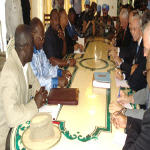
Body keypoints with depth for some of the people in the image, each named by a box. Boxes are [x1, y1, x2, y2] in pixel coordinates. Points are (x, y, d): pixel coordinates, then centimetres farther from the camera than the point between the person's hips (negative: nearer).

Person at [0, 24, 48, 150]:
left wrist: (40, 95, -9)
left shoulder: (24, 61, -5)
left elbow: (33, 83, 11)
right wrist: (35, 103, -22)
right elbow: (12, 118, -35)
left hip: (21, 122, 7)